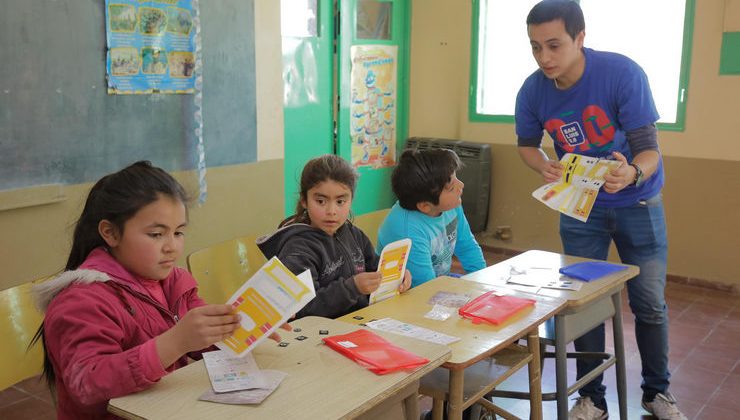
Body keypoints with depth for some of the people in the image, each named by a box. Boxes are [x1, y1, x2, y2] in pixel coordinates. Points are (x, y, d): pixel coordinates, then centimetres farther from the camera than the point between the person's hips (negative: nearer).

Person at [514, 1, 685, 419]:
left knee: (650, 302, 7)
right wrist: (546, 167, -22)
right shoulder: (533, 91, -18)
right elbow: (527, 144, 1)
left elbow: (649, 151, -27)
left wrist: (631, 174, -50)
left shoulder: (623, 73, -27)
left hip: (637, 204, -2)